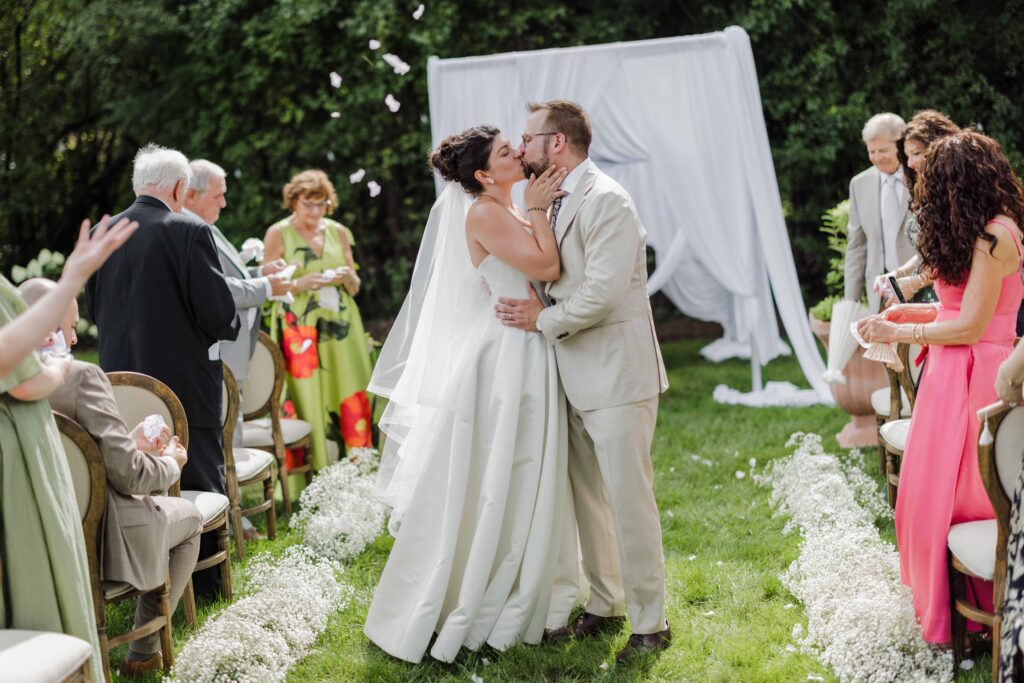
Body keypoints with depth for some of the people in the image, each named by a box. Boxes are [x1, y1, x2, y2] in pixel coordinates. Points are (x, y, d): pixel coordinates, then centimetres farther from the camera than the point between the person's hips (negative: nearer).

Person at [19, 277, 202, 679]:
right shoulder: (82, 376, -24)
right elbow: (130, 477, -23)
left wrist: (132, 446, 10)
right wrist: (170, 464, -2)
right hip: (96, 541, -7)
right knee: (188, 515, 24)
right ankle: (143, 652, 25)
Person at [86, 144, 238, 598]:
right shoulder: (189, 233, -16)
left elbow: (94, 307, 11)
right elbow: (219, 313, -17)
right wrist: (230, 326, 5)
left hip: (124, 384, 6)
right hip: (184, 382, -5)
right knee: (199, 483, 7)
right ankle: (205, 584, 14)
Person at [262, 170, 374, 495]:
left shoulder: (339, 232, 12)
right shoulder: (278, 233, 2)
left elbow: (355, 287, 17)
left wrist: (348, 277, -5)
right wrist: (300, 284, -15)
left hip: (340, 327, 4)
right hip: (299, 329, -3)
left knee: (351, 397, -1)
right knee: (307, 399, -7)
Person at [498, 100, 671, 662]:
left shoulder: (607, 202, -15)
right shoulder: (556, 201, 13)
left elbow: (602, 293, -23)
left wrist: (544, 319, -11)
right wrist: (535, 309, -1)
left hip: (616, 376, -9)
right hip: (577, 376, 9)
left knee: (629, 501, -4)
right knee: (587, 498, 15)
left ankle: (650, 623, 7)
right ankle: (605, 605, 28)